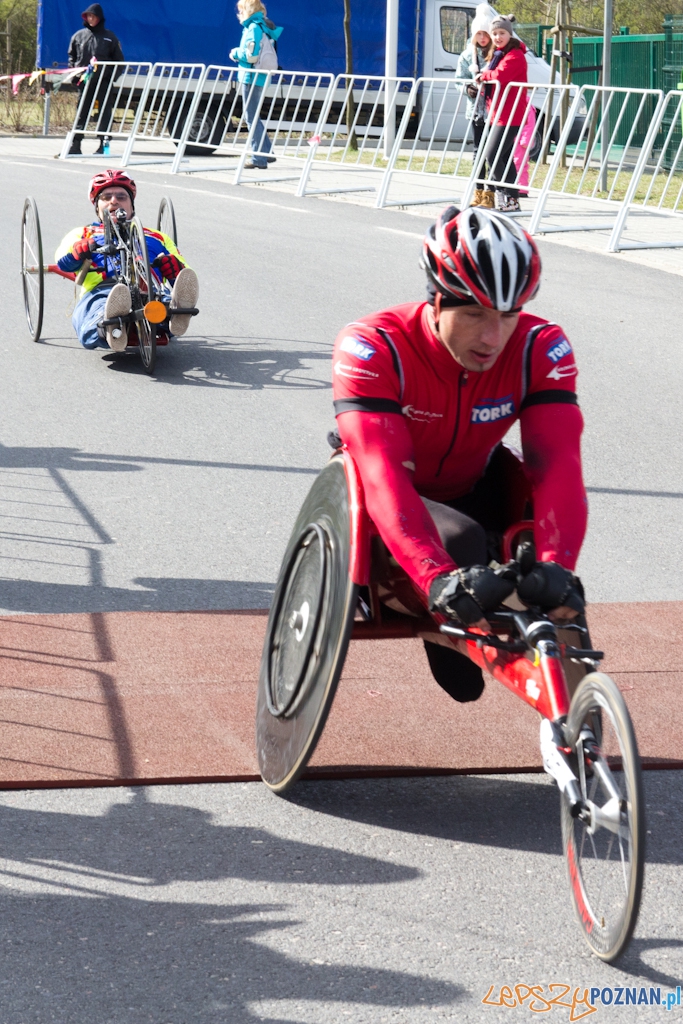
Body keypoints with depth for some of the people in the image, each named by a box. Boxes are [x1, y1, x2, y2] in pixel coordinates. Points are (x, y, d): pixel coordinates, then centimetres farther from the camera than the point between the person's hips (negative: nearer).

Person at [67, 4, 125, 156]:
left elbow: (118, 59, 5)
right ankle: (75, 144, 6)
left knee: (105, 112, -1)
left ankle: (103, 144, 2)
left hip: (104, 80, -2)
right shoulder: (79, 36, 10)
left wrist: (113, 74, -6)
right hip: (84, 80, 2)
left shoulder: (109, 36, 3)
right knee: (82, 112, 5)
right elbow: (71, 56, 18)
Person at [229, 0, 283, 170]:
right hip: (259, 78, 10)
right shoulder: (262, 27, 15)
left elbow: (251, 55, -20)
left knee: (252, 117, -5)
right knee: (253, 117, 17)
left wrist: (236, 53, -4)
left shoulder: (253, 28, -14)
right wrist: (238, 53, 10)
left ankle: (259, 158, -4)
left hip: (252, 77, -10)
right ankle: (266, 153, 19)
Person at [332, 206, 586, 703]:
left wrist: (557, 566, -52)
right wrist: (438, 577, -58)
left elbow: (557, 464, -34)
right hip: (390, 504, -3)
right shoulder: (373, 348, -32)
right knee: (458, 541, -34)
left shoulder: (541, 348, -23)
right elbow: (384, 475, -43)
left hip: (471, 493, 3)